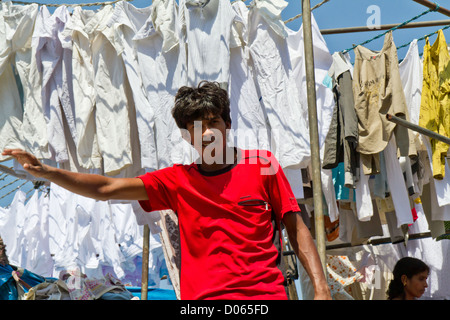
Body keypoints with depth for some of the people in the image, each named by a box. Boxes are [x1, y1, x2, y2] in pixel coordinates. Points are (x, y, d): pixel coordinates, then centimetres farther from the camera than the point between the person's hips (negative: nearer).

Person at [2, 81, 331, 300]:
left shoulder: (262, 164, 4)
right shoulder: (178, 180, 7)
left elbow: (296, 228, 6)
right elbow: (106, 188, 5)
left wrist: (321, 287, -2)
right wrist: (46, 172, -6)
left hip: (266, 292, -1)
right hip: (201, 296, 1)